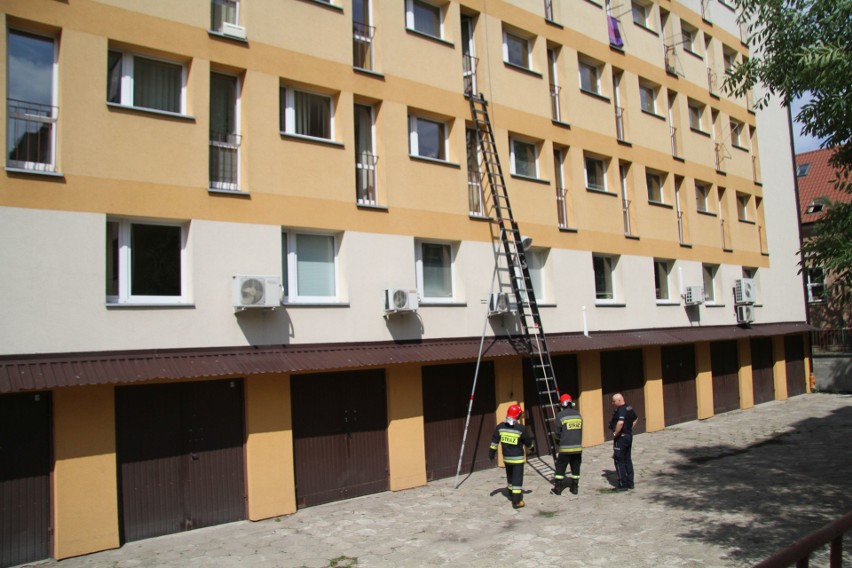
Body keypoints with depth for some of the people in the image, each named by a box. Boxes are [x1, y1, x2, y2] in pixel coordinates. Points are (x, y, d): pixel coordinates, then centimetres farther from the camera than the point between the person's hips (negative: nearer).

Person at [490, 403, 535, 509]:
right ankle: (516, 502, -2)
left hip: (506, 458, 5)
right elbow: (528, 442, -4)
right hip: (518, 458, -5)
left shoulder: (500, 427, -5)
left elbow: (494, 441, 0)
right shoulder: (521, 428, -17)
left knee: (510, 477, 22)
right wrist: (532, 447, 16)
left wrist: (491, 453, 10)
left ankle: (513, 495, 37)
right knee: (517, 479, -1)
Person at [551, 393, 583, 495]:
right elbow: (580, 431, 12)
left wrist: (558, 441, 14)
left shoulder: (560, 415, -10)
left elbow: (558, 432, -6)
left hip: (565, 448, -4)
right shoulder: (578, 415, 6)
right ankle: (575, 487, 20)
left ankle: (558, 489, 9)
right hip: (578, 447, 4)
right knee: (575, 468, 14)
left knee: (560, 468, 6)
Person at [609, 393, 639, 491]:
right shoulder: (629, 408, 8)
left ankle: (623, 485, 3)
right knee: (628, 460, 16)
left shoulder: (621, 410, -21)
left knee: (619, 461, -1)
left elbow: (620, 422, -37)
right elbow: (636, 418, 26)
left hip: (621, 437, -9)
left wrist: (615, 433, -23)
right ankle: (630, 483, 22)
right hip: (629, 436, 9)